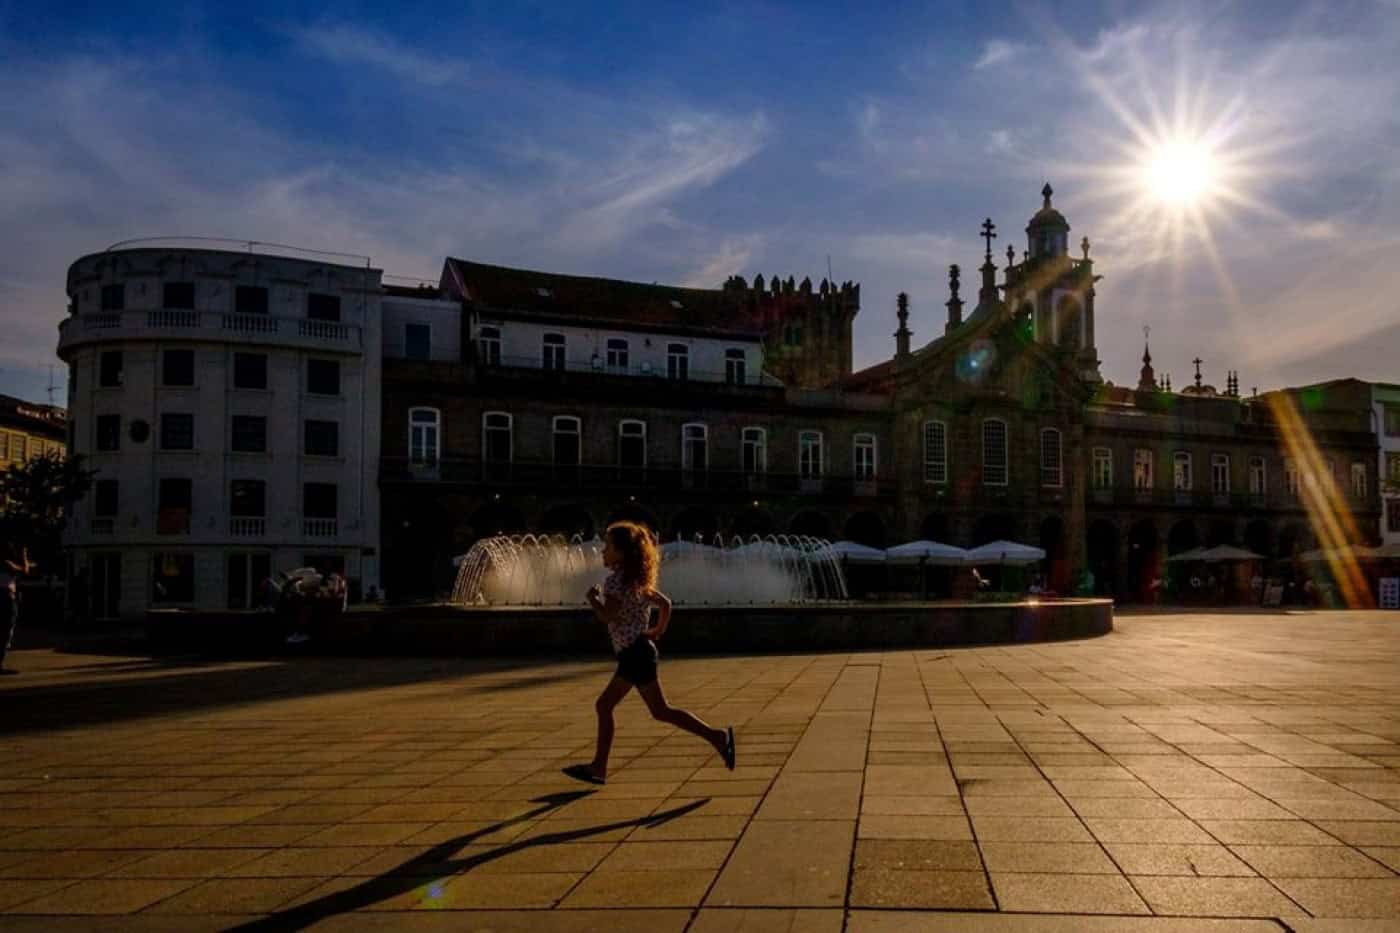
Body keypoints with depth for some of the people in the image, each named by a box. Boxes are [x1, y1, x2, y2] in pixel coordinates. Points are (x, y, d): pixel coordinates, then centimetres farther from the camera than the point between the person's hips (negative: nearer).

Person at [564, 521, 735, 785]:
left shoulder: (616, 579, -13)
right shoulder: (635, 580, 15)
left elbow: (606, 616, -23)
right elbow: (664, 602, 19)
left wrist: (592, 598, -6)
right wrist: (659, 630, 17)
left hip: (634, 653, -10)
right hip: (635, 653, 10)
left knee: (661, 711, -9)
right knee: (603, 705, 12)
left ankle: (717, 736, -9)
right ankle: (598, 767, 16)